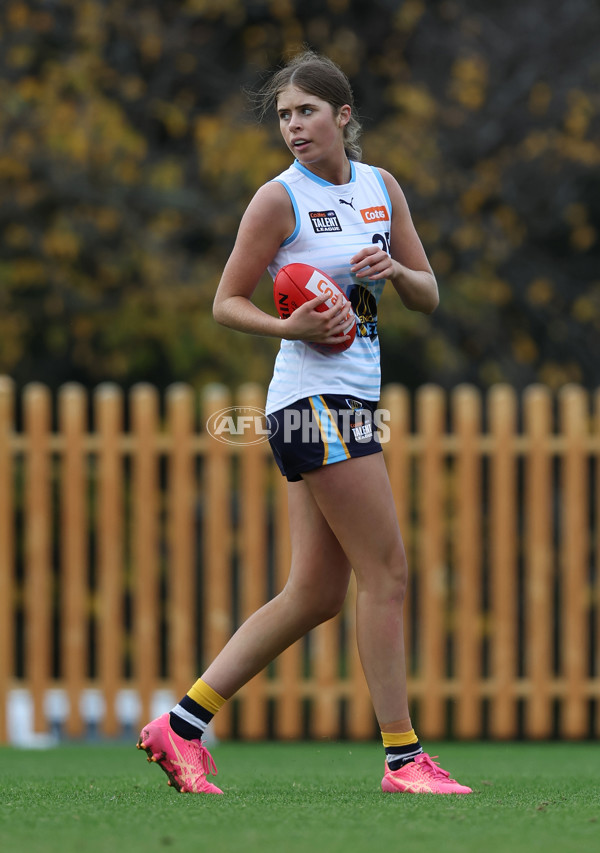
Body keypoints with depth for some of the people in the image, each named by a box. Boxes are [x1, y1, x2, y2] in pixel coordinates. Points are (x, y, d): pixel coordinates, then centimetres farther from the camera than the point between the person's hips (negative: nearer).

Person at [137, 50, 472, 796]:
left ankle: (181, 725, 10)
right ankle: (402, 756, -4)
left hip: (353, 399, 8)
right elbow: (226, 302, -3)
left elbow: (428, 297, 15)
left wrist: (396, 269, -6)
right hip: (315, 397, -8)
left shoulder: (382, 187, 12)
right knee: (386, 572, -9)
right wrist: (291, 326, -19)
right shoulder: (279, 199, -7)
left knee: (314, 594, 6)